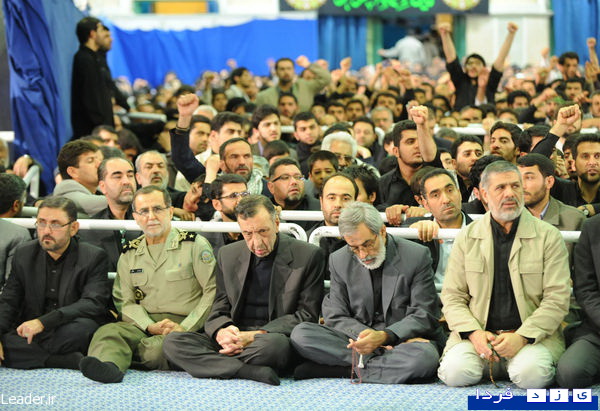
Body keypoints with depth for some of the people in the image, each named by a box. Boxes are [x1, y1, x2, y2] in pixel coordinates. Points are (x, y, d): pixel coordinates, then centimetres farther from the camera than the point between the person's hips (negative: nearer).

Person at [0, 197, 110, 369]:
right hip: (29, 335, 4)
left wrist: (43, 322, -28)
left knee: (83, 327, -37)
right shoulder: (24, 254, 10)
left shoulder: (94, 257, -3)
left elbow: (93, 304, -17)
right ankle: (73, 360, -25)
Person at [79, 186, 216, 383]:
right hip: (144, 325, 3)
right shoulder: (129, 254, 18)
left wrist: (185, 328, -11)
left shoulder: (195, 245, 5)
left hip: (186, 323, -3)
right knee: (107, 332, -32)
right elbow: (125, 301, 12)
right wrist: (150, 326, -9)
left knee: (155, 349, -39)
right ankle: (107, 366, -59)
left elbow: (213, 292, -1)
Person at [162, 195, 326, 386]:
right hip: (236, 338, 5)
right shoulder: (228, 255, 13)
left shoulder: (308, 256, -1)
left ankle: (212, 364, -20)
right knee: (172, 342, -20)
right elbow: (219, 310, 14)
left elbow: (307, 315, -3)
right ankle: (251, 371, -31)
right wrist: (221, 332, -13)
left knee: (275, 343, -41)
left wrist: (256, 336, -14)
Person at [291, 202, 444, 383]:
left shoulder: (416, 256, -6)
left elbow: (424, 316, -7)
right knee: (300, 334, -20)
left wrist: (384, 336, -23)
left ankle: (343, 370, -25)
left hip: (406, 340, -2)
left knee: (424, 357, -39)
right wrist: (363, 335, -17)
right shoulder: (339, 261, 5)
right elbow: (336, 317, 4)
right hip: (358, 338, 3)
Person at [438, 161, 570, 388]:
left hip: (532, 335, -1)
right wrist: (474, 333, -12)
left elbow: (557, 299, -3)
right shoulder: (467, 237, 9)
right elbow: (452, 297, 7)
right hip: (478, 333, 2)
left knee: (530, 374, -32)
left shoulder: (548, 237, 3)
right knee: (455, 371, -27)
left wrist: (522, 337, -16)